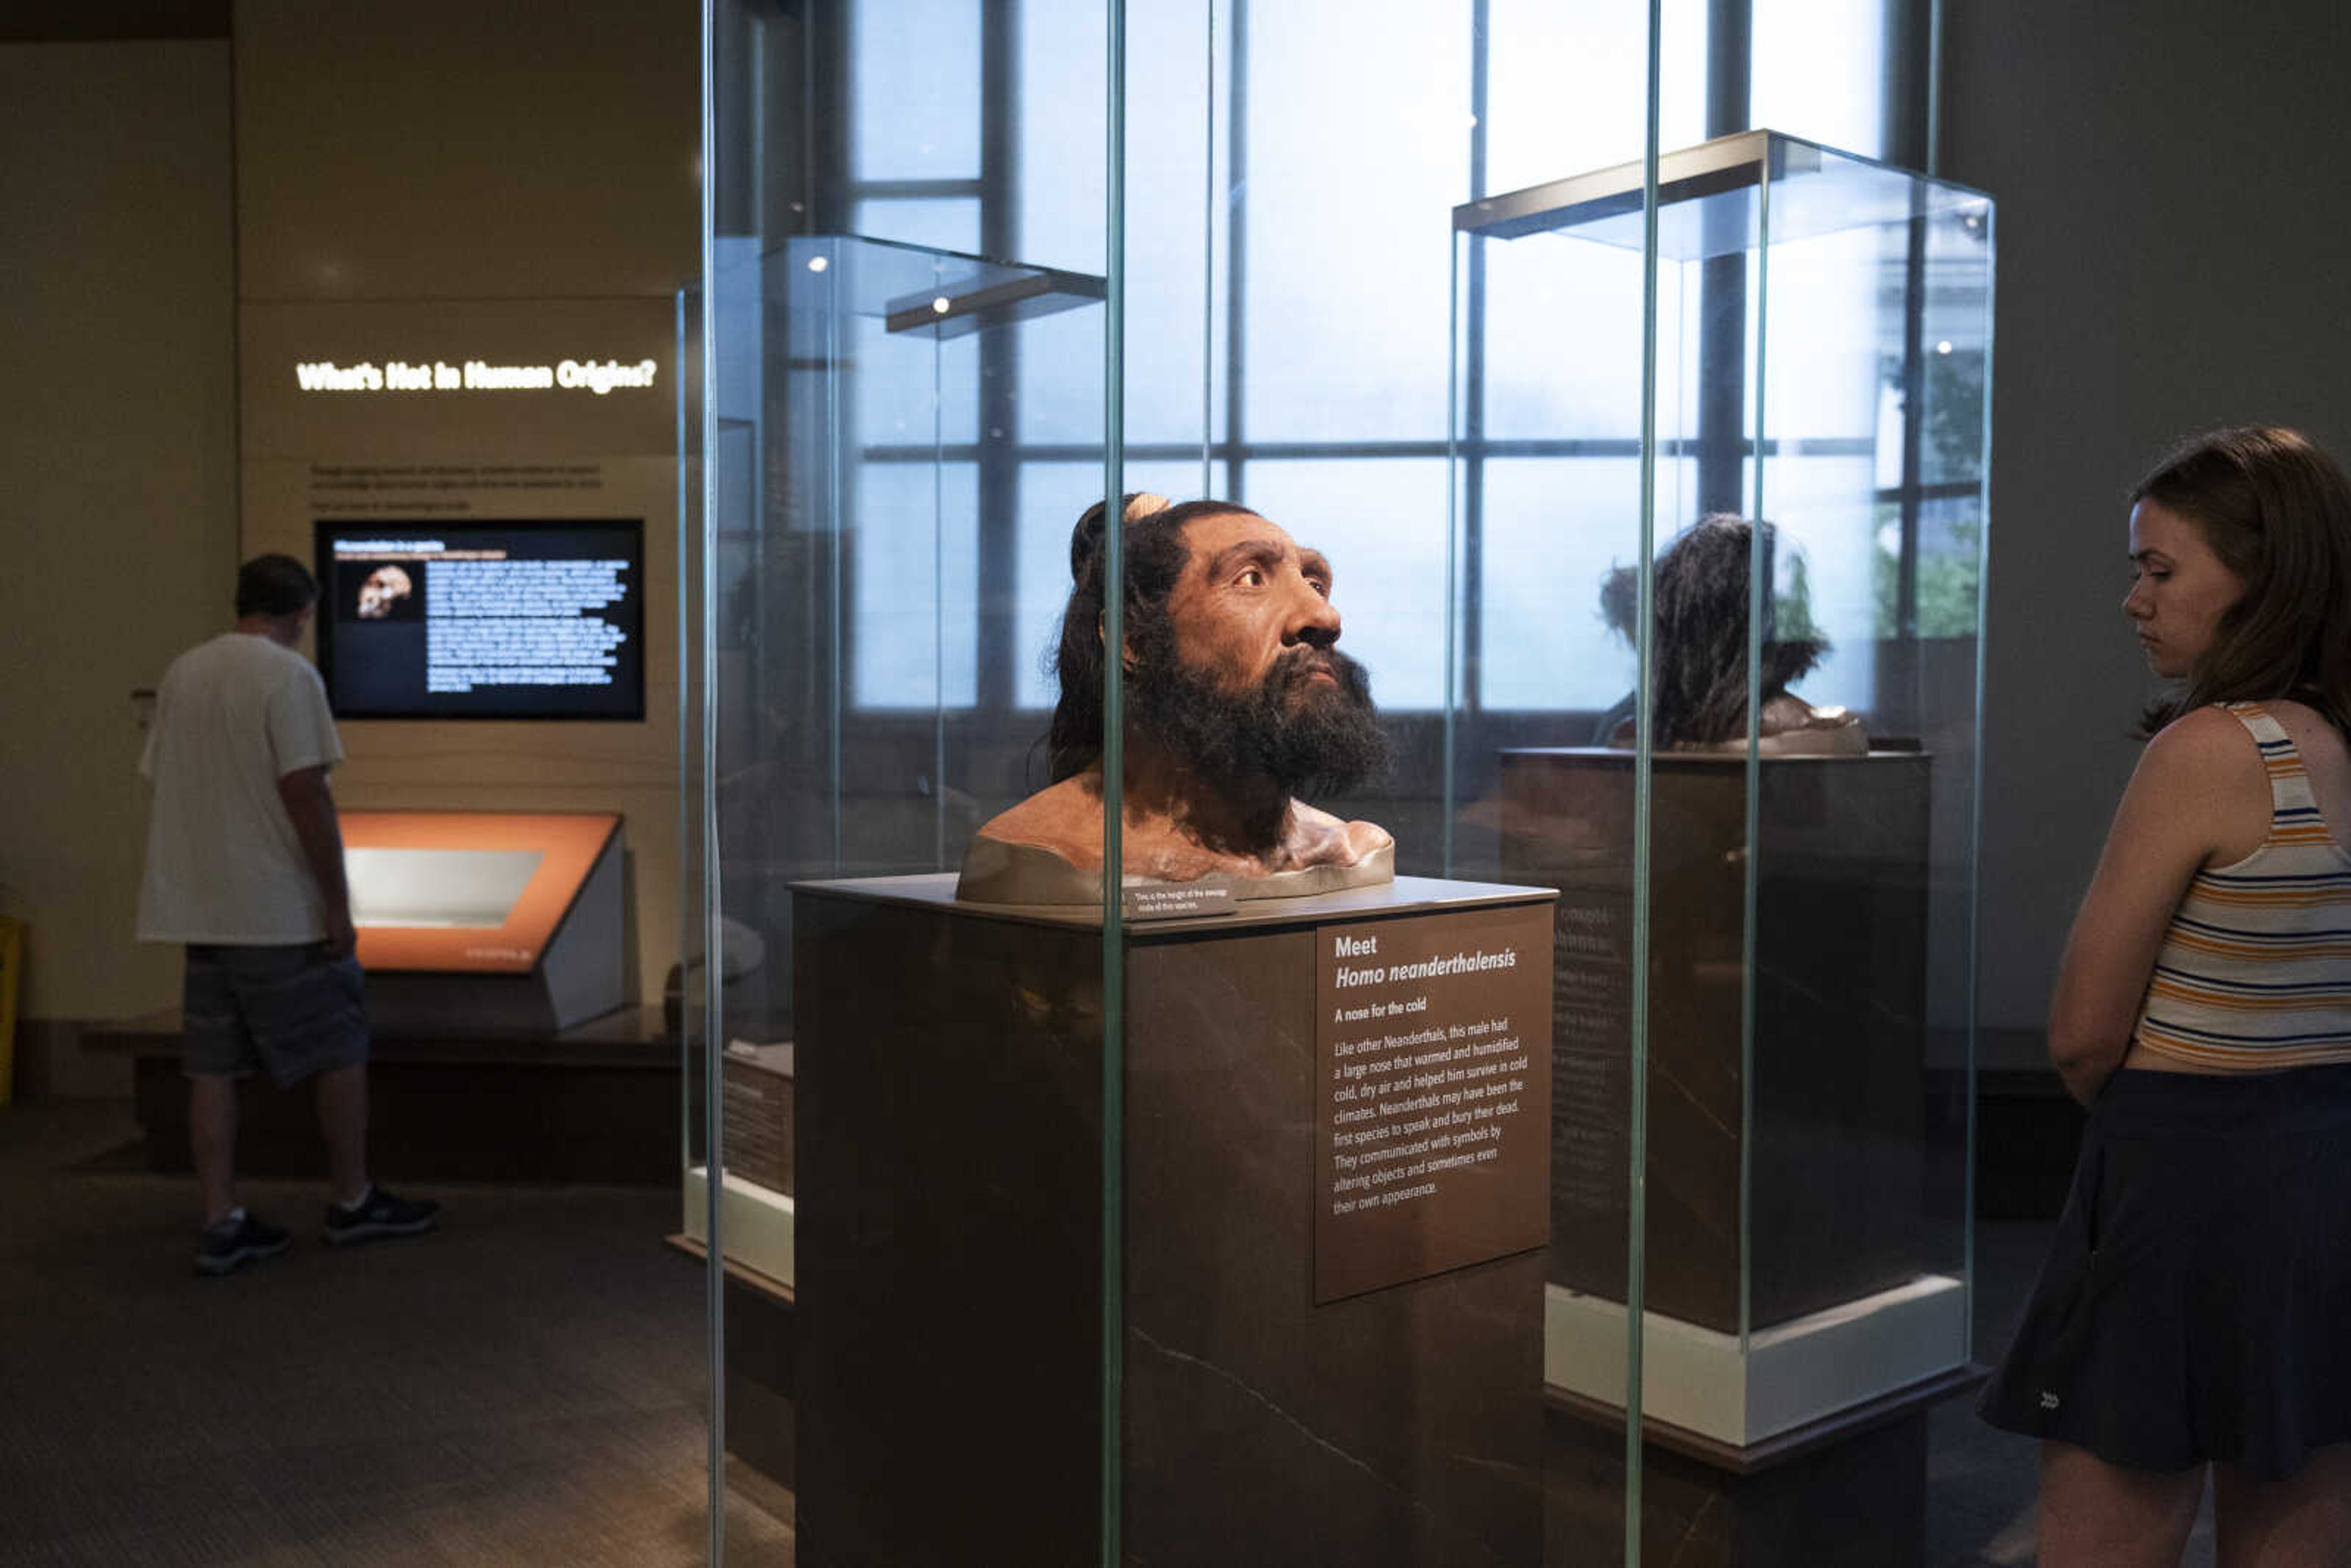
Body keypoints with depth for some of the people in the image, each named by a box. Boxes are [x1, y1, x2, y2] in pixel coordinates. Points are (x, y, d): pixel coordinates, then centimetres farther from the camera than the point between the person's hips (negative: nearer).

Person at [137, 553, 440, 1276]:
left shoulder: (180, 674, 11)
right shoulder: (289, 675, -12)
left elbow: (165, 784, 15)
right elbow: (304, 794, -18)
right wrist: (338, 905, -14)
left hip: (199, 910, 7)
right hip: (282, 911, -7)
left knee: (213, 1065, 8)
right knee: (340, 1051, 7)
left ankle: (222, 1223, 10)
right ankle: (353, 1202, 17)